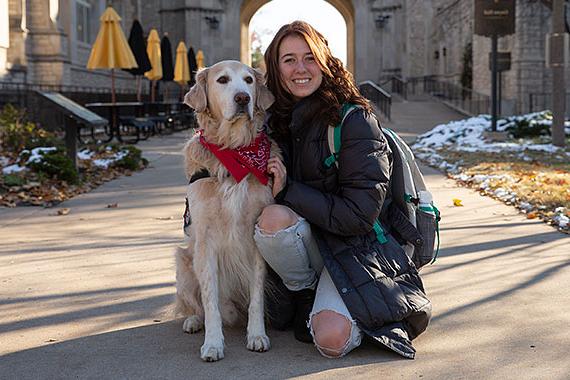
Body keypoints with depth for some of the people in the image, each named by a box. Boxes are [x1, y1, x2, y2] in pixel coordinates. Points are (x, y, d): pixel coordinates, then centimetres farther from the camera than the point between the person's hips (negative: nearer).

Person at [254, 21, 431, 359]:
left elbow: (360, 214, -17)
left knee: (331, 339, -30)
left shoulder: (355, 121, -13)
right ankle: (306, 295, -4)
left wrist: (288, 192, -20)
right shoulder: (276, 122, 4)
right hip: (300, 242, 4)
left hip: (351, 248, -4)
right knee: (273, 217, -32)